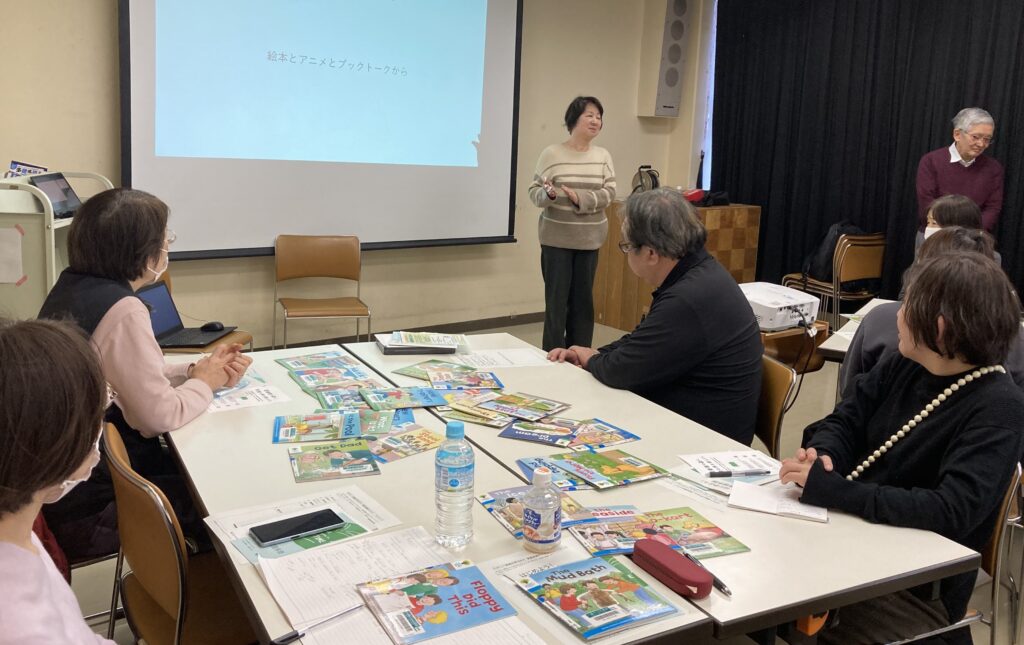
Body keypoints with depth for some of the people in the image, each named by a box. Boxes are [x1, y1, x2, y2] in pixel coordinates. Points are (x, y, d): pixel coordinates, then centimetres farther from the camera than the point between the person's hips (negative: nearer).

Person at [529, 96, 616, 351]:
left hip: (589, 239, 3)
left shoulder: (603, 156, 4)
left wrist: (580, 198, -18)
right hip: (556, 239, -3)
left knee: (583, 299, 9)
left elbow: (609, 193, -3)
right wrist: (548, 194, -25)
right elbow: (534, 191, -3)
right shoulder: (552, 153, -5)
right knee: (556, 299, 0)